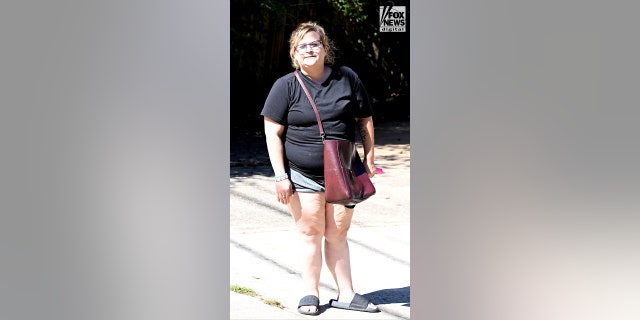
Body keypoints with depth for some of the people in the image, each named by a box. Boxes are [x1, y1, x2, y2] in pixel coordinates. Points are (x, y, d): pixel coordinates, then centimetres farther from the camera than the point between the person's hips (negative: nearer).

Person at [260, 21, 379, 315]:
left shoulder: (347, 78, 3)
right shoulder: (285, 86, -3)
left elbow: (364, 120, 11)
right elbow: (273, 132, -4)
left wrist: (368, 158, 9)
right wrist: (280, 176, -9)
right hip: (302, 176, -2)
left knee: (337, 235, 8)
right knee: (310, 233, 1)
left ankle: (346, 295, 13)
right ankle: (310, 294, 12)